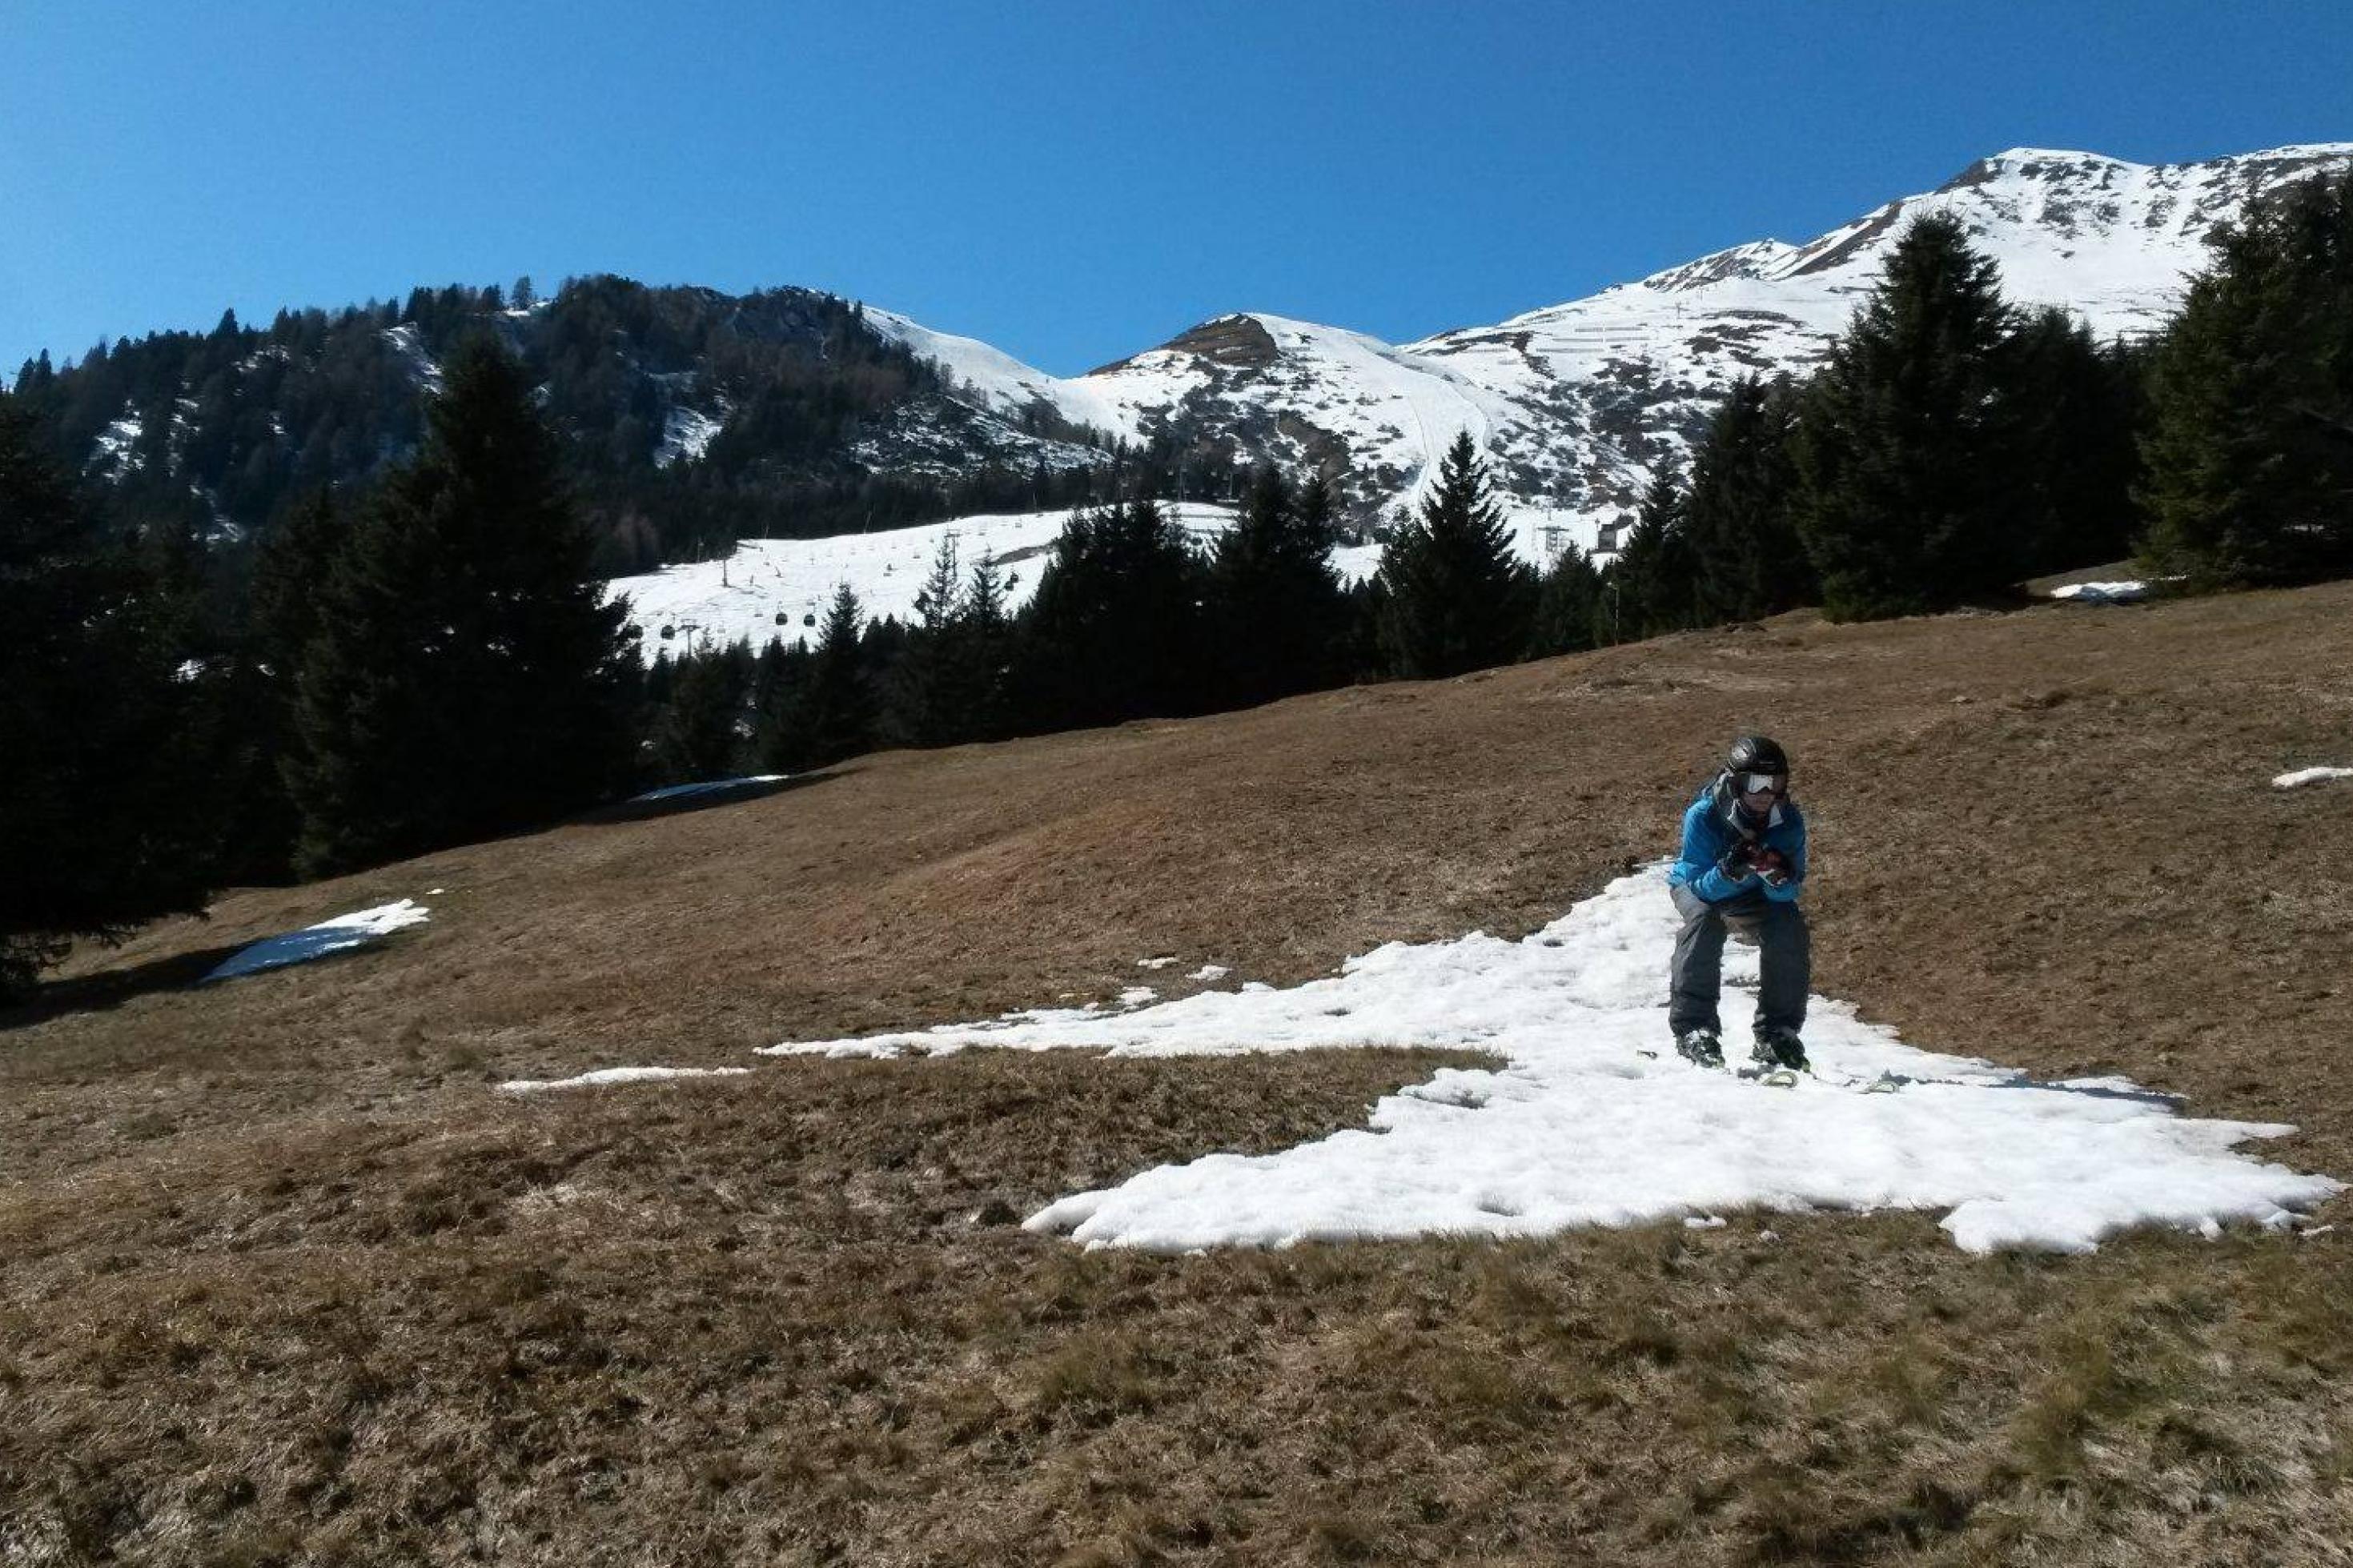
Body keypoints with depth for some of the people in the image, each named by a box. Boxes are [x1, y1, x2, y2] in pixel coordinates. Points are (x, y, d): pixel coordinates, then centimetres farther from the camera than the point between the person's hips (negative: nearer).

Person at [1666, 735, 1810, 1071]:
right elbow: (1702, 887, -31)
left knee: (1790, 925, -24)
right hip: (1699, 885, -3)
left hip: (1754, 893, 3)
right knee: (1705, 918, -35)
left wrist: (1780, 877, -45)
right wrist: (1729, 871, -52)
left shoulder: (1789, 820, -23)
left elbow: (1790, 893, -22)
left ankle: (1778, 1031, -10)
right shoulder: (1702, 816, -32)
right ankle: (1693, 1026, -29)